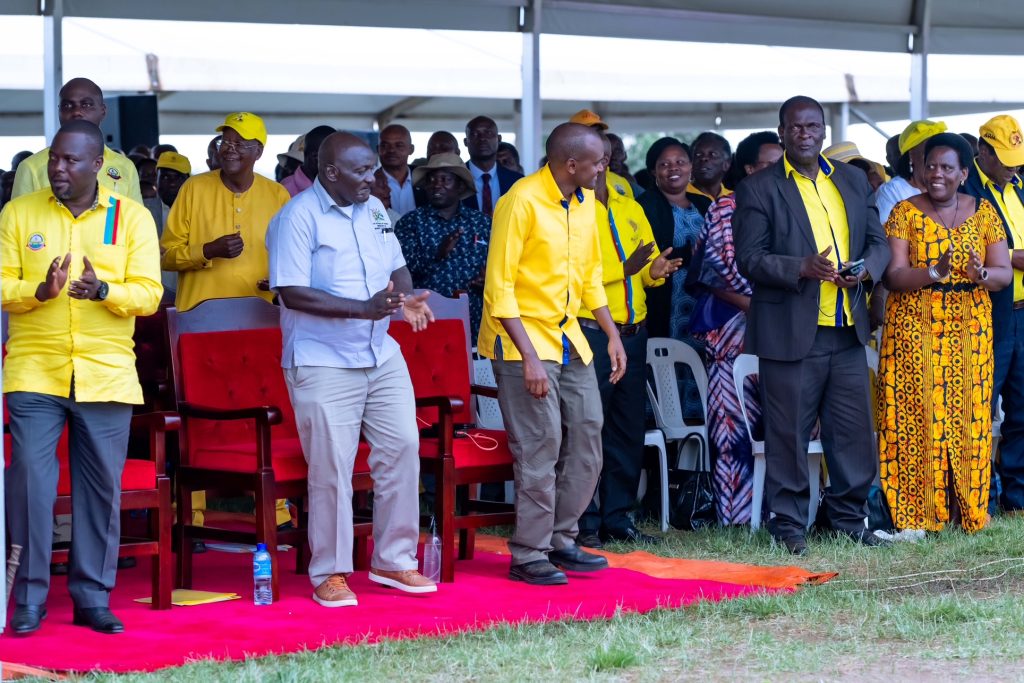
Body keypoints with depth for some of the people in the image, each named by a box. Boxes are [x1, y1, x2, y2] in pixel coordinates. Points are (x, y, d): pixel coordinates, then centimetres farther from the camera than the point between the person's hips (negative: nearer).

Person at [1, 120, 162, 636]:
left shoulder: (132, 217, 5)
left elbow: (148, 293, -1)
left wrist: (103, 290, -20)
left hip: (105, 375, 1)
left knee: (102, 488, 4)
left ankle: (92, 598, 15)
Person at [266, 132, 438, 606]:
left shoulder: (374, 209, 10)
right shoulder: (299, 217, -12)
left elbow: (396, 266, 21)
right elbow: (292, 292, -19)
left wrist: (406, 299, -3)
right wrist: (364, 308, -25)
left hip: (382, 356, 7)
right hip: (323, 362, -7)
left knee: (402, 449, 5)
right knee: (332, 466, -3)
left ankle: (394, 560, 17)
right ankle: (329, 574, 8)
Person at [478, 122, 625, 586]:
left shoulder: (584, 200, 7)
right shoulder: (522, 202, -17)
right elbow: (499, 287, -18)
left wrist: (612, 334, 12)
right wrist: (529, 357, -22)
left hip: (568, 339, 8)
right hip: (523, 340, -8)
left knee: (586, 436, 7)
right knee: (540, 445, -9)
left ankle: (560, 541, 18)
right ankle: (529, 556, -2)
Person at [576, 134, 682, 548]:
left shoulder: (630, 210, 17)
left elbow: (650, 263, 18)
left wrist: (656, 270, -6)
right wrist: (623, 269, -23)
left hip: (632, 332, 7)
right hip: (589, 331, -7)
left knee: (628, 430, 9)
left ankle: (617, 518, 17)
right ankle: (585, 524, 0)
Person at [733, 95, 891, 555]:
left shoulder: (854, 181, 14)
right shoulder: (759, 189, -1)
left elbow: (878, 240, 16)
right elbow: (749, 258, -7)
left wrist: (866, 268, -7)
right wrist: (802, 268, -21)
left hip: (847, 329, 4)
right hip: (791, 333, -4)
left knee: (854, 431, 7)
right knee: (788, 434, 0)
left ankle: (847, 516, 20)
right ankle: (788, 524, 10)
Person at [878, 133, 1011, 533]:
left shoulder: (984, 213, 8)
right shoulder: (905, 213, 1)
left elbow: (1004, 273, 3)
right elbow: (894, 275, -9)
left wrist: (982, 274, -19)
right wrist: (934, 273, -26)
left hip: (969, 331, 2)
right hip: (915, 330, -2)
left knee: (968, 417, 1)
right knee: (916, 416, -6)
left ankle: (966, 509, 8)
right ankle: (917, 513, -2)